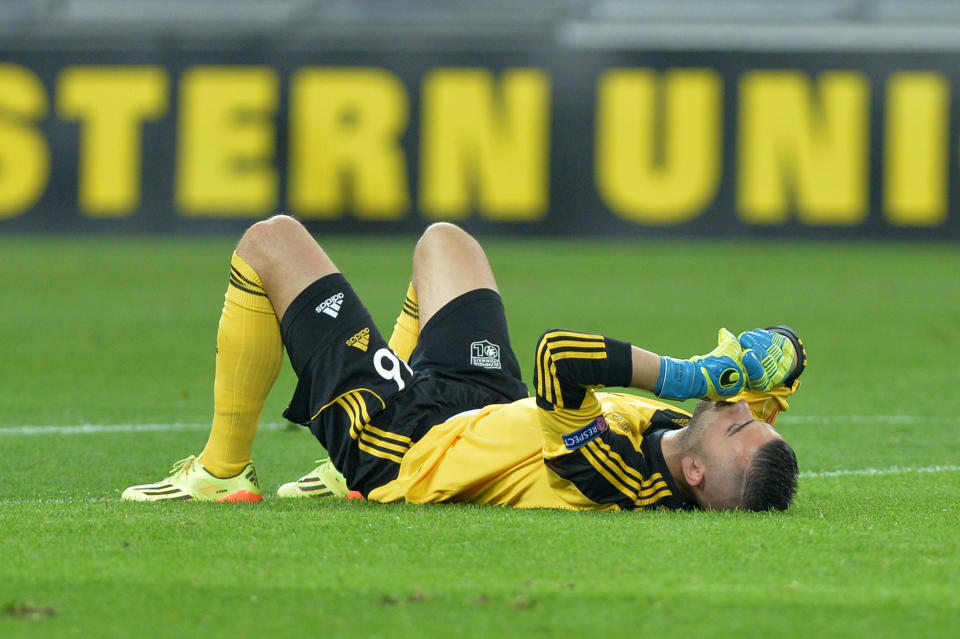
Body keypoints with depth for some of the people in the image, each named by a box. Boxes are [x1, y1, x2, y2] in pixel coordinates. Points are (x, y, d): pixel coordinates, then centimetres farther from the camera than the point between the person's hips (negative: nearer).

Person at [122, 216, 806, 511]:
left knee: (272, 242, 3)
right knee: (441, 237, 30)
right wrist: (765, 369, -34)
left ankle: (223, 471, 20)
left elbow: (559, 355, -52)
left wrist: (681, 375, -48)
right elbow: (783, 350, -12)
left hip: (402, 437, -7)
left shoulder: (606, 477, -45)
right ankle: (352, 477, 38)